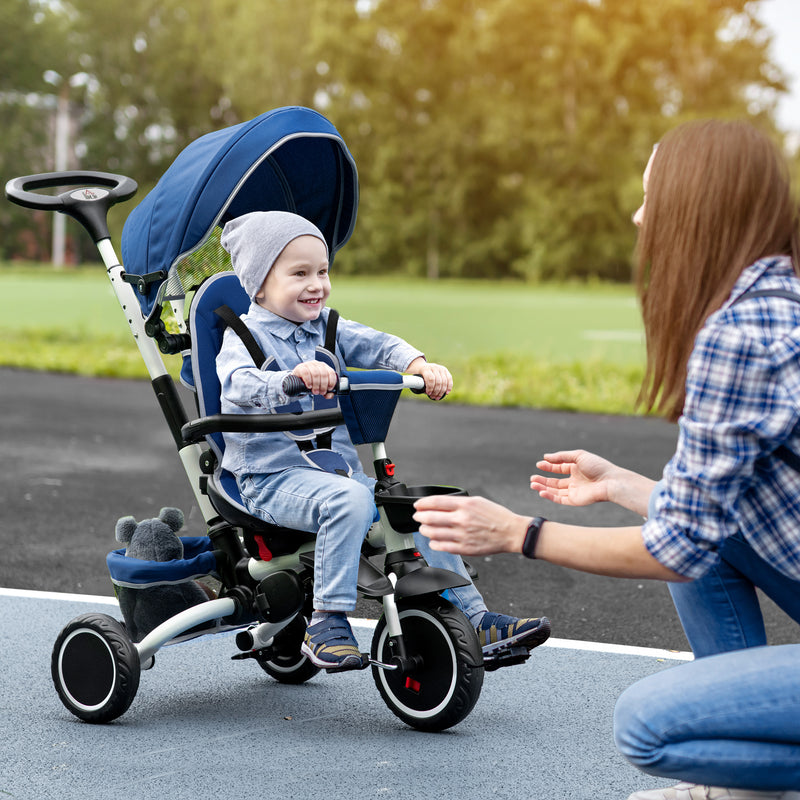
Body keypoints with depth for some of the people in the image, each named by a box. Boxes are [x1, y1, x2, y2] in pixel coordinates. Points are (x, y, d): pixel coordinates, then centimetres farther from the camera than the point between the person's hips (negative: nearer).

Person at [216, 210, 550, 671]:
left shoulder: (327, 328, 13)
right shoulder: (244, 336, -6)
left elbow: (377, 345, 1)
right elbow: (240, 386, -26)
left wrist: (418, 364, -21)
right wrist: (295, 377, -45)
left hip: (341, 469, 7)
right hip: (273, 478, -7)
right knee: (348, 498, -34)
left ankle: (474, 621, 4)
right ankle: (327, 624, -28)